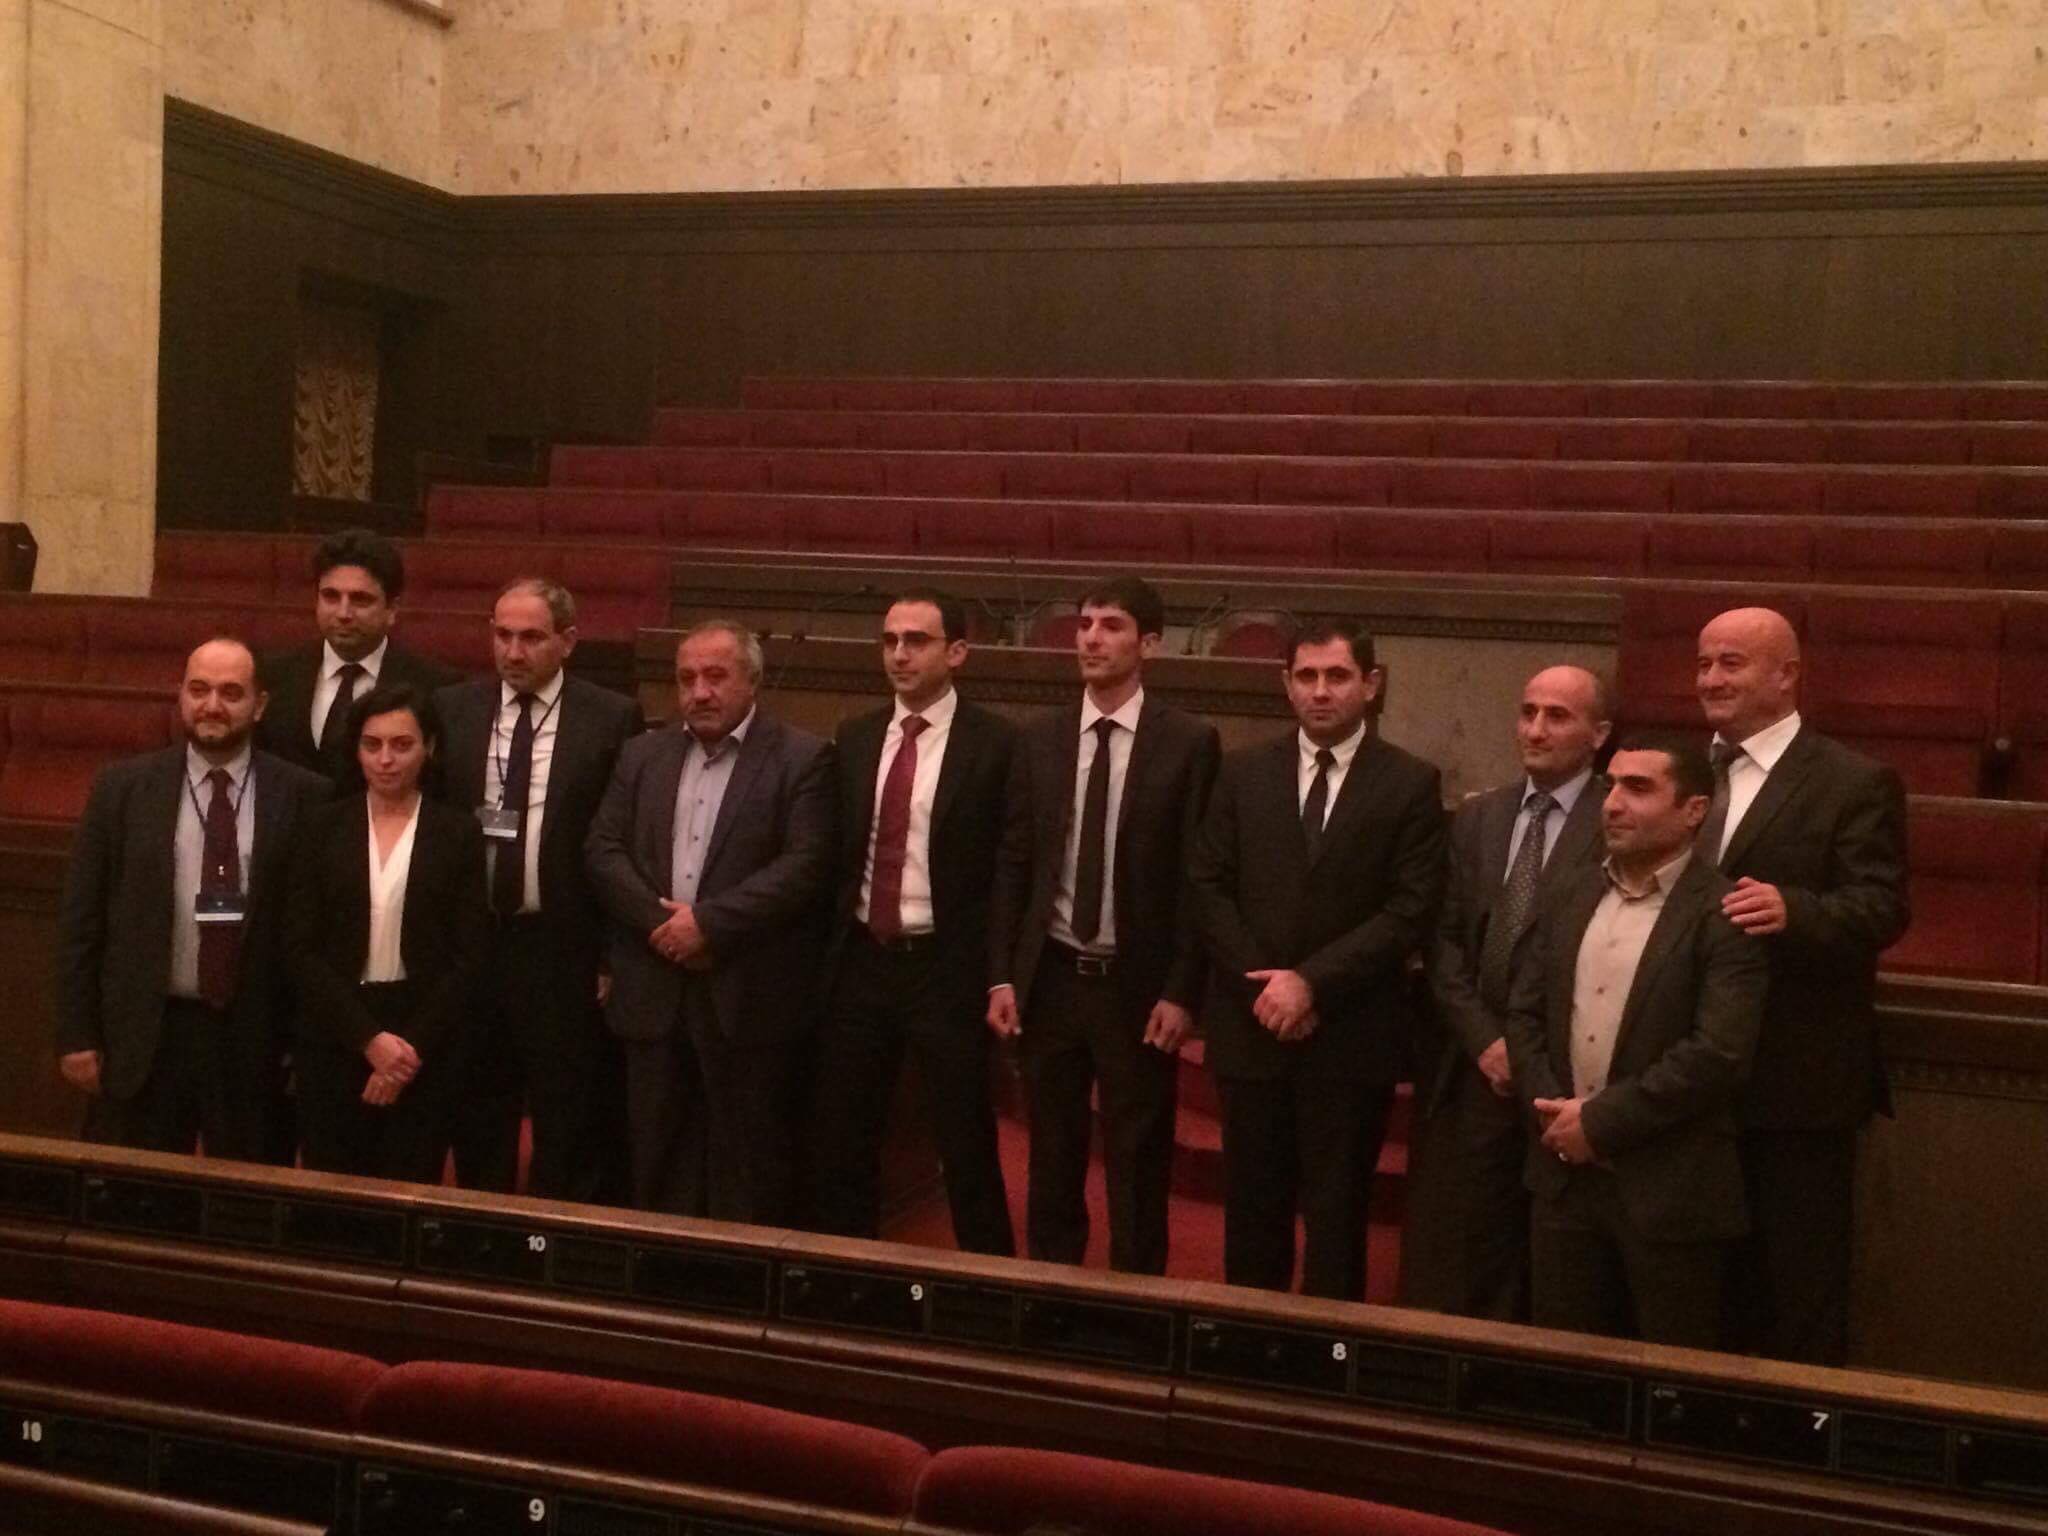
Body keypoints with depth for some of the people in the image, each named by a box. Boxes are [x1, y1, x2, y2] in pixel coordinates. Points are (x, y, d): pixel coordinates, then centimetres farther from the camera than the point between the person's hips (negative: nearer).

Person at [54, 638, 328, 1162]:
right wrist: (77, 1035, 0)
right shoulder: (122, 788, 1)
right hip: (143, 1035, 1)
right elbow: (81, 919, 4)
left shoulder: (303, 797, -2)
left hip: (258, 1040, -1)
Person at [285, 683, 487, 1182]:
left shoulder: (458, 833, 1)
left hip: (424, 1044, -1)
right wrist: (369, 1038, -11)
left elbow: (469, 957, -2)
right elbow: (302, 947, -1)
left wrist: (412, 1045, -10)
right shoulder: (324, 827, 3)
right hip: (335, 1039, 1)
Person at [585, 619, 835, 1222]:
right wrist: (660, 923, -10)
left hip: (750, 999, -5)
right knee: (657, 1168, 11)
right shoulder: (641, 755, 13)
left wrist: (708, 922, -16)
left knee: (748, 1174, 2)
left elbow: (805, 866, -13)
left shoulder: (802, 759, -3)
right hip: (653, 996, 5)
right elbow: (603, 850, 6)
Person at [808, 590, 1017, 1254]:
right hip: (860, 962, 5)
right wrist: (828, 952, 4)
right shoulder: (854, 739, 8)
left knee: (966, 1149, 4)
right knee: (838, 1143, 13)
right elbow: (836, 854, 11)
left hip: (947, 968, -5)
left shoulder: (995, 744, -7)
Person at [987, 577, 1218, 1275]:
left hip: (1138, 986, -3)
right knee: (1052, 1165, 14)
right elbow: (1013, 864, 7)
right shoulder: (1039, 739, 5)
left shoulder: (1190, 742, -5)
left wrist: (1181, 992, -9)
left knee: (1137, 1175, 6)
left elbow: (1199, 875, -6)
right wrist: (1002, 976, 1)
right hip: (1049, 979, 3)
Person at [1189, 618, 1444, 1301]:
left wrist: (1313, 982, -14)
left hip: (1351, 1034, -2)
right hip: (1251, 1026, 3)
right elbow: (1209, 886, 4)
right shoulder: (1244, 772, 6)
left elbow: (1411, 908, -8)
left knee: (1336, 1212, 5)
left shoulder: (1410, 784, -2)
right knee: (1252, 1206, 11)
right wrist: (1264, 984, -8)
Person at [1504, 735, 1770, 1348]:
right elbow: (1524, 1010, 12)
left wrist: (1602, 1122, -17)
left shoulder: (1722, 916, -11)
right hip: (1566, 1173, 6)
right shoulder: (1576, 895, 11)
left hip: (1669, 1188, -6)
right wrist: (1550, 1106, -5)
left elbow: (1719, 1053, -20)